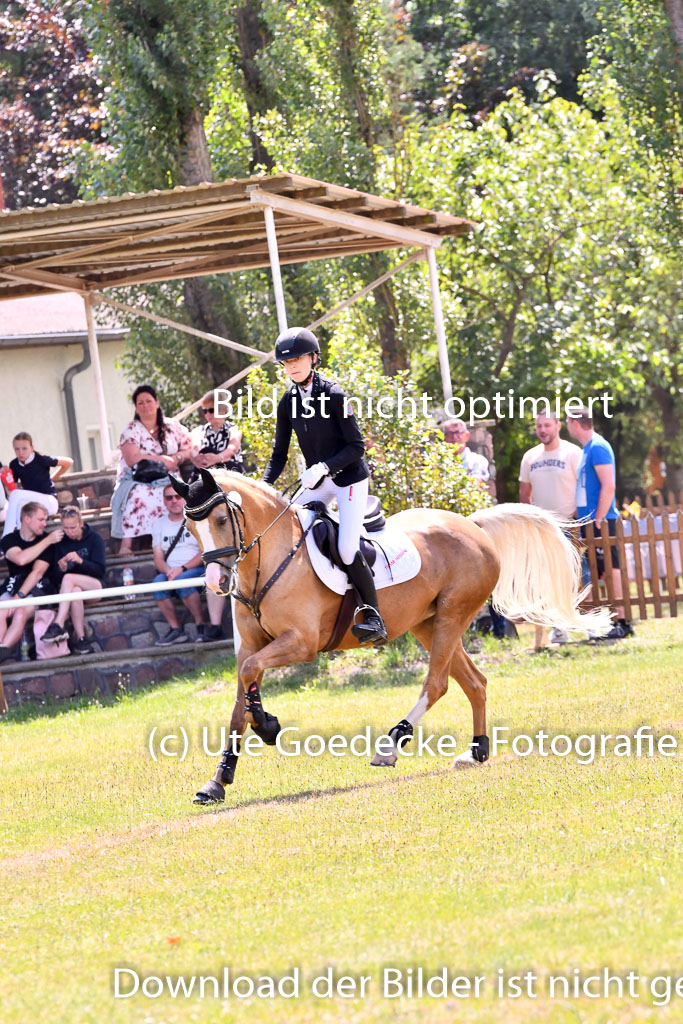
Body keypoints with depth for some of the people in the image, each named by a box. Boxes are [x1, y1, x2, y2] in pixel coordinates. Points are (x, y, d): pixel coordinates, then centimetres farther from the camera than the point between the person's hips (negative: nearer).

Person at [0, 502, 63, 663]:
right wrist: (48, 541, -12)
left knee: (20, 614, -32)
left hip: (37, 588, -2)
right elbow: (21, 559, -16)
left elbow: (38, 572, -8)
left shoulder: (46, 539, 3)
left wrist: (19, 596, -19)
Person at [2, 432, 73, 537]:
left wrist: (53, 478, 8)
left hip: (49, 502, -4)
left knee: (16, 495, -30)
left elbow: (69, 462, -1)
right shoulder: (14, 465, 1)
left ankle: (6, 536, -35)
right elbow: (11, 490, 5)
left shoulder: (41, 460, -12)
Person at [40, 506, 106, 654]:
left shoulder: (94, 538, 0)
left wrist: (80, 561, -24)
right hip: (67, 588, 1)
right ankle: (80, 638, -40)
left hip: (93, 586, -1)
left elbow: (100, 570, -8)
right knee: (74, 592, -38)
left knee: (68, 578, -34)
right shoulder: (61, 542, 5)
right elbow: (55, 577, 5)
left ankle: (59, 625, -44)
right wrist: (61, 569, -20)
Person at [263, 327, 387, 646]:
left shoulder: (333, 395, -15)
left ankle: (374, 618, -8)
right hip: (317, 482, 7)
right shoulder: (288, 403, 3)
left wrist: (325, 466, -28)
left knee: (347, 549, -20)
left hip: (349, 479, -7)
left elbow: (356, 447, -15)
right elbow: (279, 455, 7)